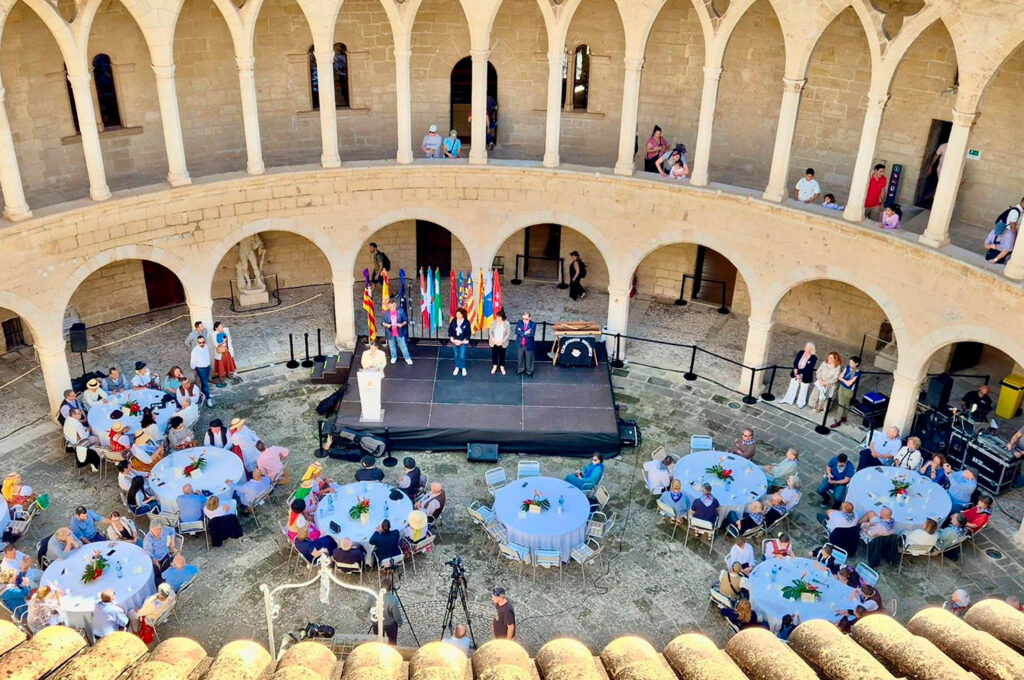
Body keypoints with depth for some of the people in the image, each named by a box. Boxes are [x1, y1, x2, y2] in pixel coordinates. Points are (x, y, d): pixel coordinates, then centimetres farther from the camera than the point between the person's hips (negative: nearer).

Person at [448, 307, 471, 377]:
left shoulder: (466, 323, -14)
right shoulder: (453, 321, -7)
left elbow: (468, 334, -8)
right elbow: (450, 331, 1)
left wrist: (462, 342, -13)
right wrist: (452, 340, -8)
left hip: (463, 342, -3)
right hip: (454, 342, 3)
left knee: (462, 356, -4)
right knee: (456, 355, 13)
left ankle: (463, 368, 20)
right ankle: (457, 368, 32)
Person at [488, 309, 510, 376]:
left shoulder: (506, 323, -8)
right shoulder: (494, 323, -4)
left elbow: (508, 334, -7)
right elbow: (490, 332, -1)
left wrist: (502, 341, -15)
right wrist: (494, 340, -12)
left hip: (502, 343, -1)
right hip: (494, 343, 2)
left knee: (502, 355, 8)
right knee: (494, 355, 10)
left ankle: (502, 367, 21)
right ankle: (494, 366, 26)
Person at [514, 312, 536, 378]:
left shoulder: (533, 324, -12)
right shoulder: (519, 323, -3)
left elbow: (532, 334, -24)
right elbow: (516, 331, -15)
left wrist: (521, 333, -19)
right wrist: (525, 333, -23)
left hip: (529, 345, -3)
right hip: (520, 344, 3)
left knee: (529, 359, 9)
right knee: (520, 358, 17)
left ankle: (529, 371, 24)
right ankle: (520, 370, 34)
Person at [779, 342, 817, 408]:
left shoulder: (814, 358, -19)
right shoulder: (800, 353, -5)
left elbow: (809, 369, -22)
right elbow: (795, 362, -2)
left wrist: (798, 372, -22)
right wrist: (795, 369, -20)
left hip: (805, 377, -4)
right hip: (796, 374, 4)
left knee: (803, 390, 14)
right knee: (792, 387, 15)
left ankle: (801, 403, 30)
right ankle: (788, 400, 29)